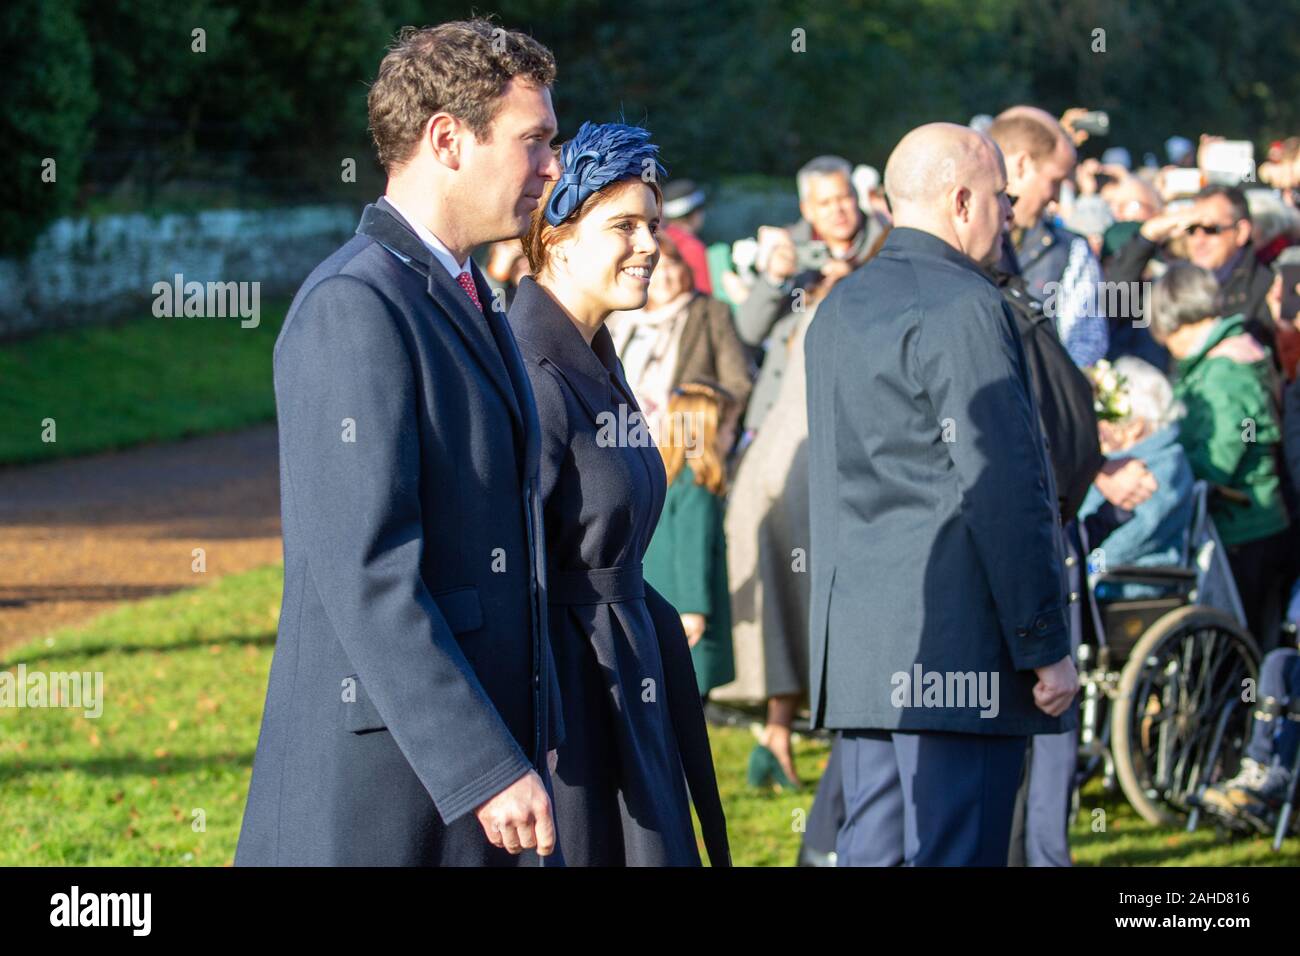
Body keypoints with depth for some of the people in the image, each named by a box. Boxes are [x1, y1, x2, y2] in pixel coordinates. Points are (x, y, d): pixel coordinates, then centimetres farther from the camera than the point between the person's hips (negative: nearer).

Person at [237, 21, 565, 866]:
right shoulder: (352, 308, -14)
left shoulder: (467, 303, 17)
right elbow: (364, 575, -21)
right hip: (382, 788, -9)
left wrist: (520, 753, 19)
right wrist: (485, 769, -23)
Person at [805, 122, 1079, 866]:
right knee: (954, 851, -7)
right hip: (959, 642, -9)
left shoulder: (840, 307, 17)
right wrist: (1047, 648, -13)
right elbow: (1006, 492, -16)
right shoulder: (965, 308, -11)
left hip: (860, 636, 9)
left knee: (872, 844, 10)